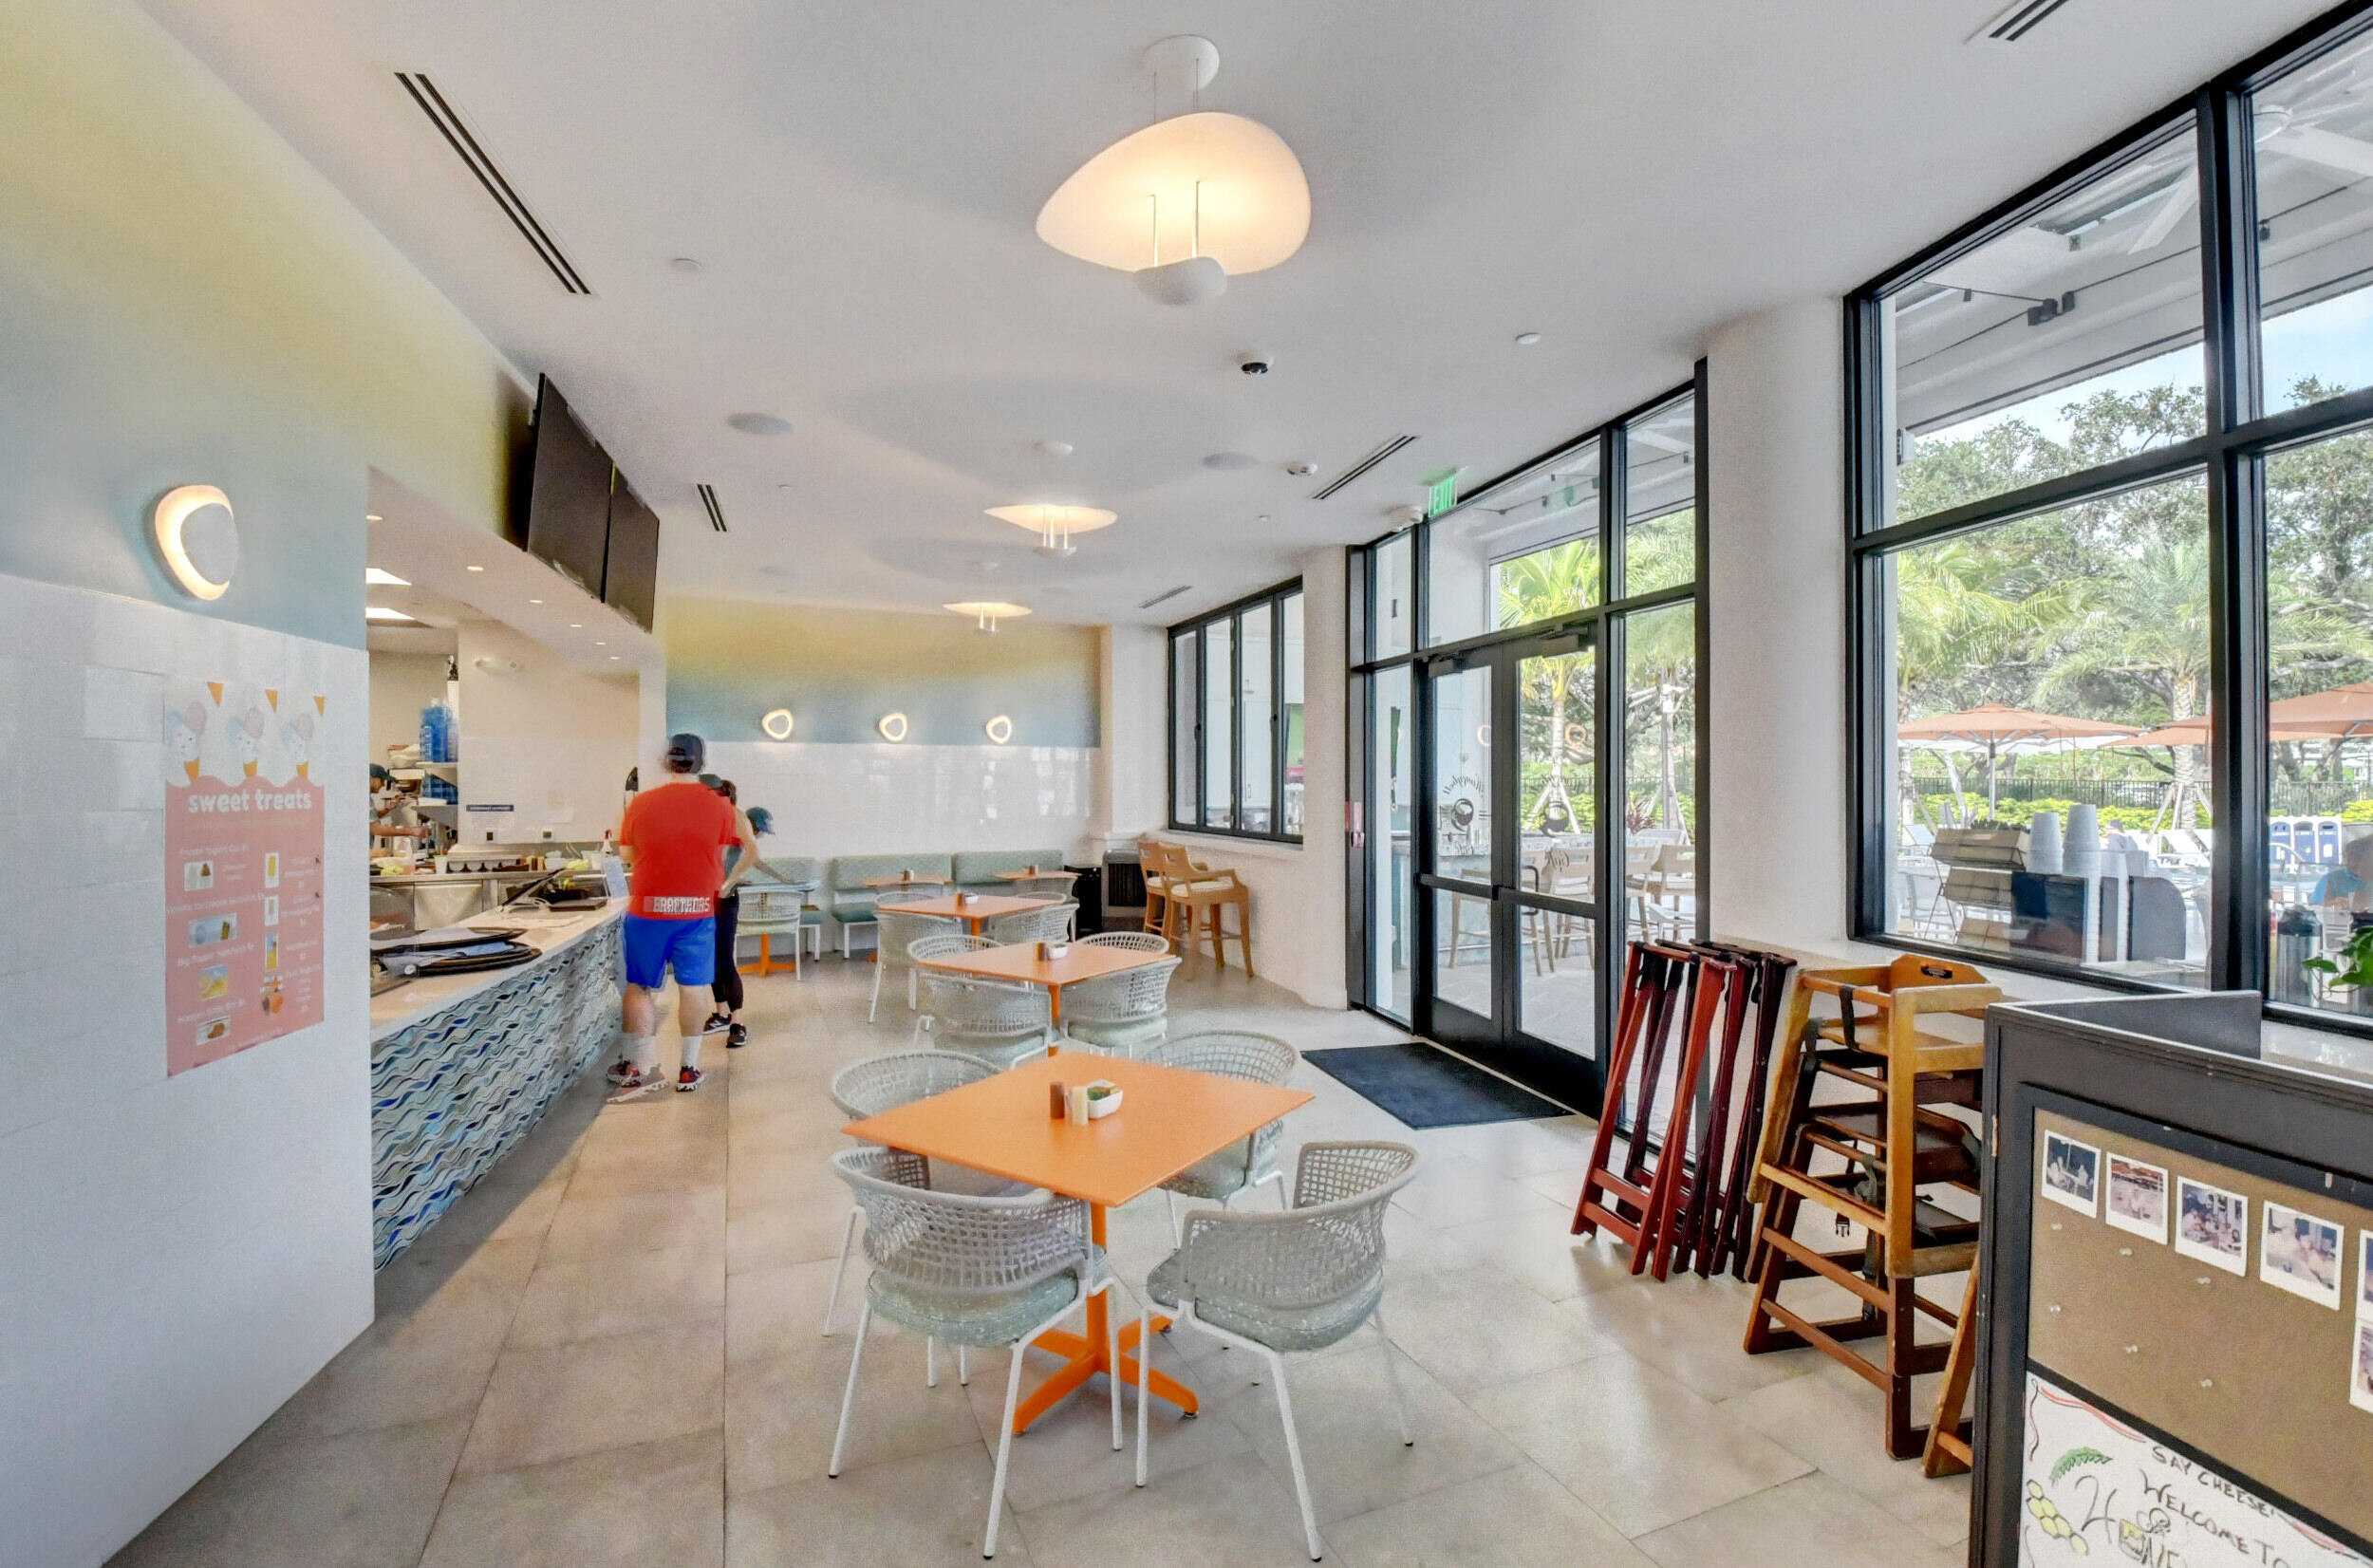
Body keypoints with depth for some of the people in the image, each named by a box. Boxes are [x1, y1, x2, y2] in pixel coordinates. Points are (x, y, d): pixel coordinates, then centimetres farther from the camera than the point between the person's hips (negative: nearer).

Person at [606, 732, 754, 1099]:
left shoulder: (640, 803, -4)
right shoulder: (719, 806, -5)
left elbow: (627, 853, 7)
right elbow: (752, 850, 3)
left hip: (647, 908, 0)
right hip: (697, 910, 0)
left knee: (641, 986, 12)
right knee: (693, 988, 6)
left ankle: (640, 1065, 13)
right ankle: (689, 1069, 12)